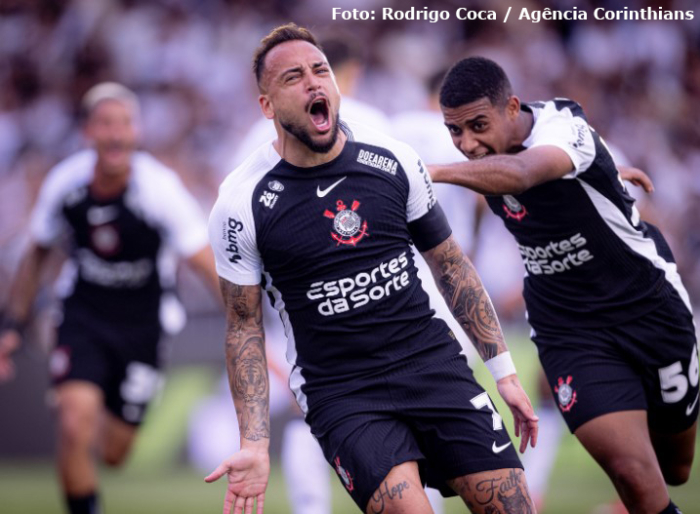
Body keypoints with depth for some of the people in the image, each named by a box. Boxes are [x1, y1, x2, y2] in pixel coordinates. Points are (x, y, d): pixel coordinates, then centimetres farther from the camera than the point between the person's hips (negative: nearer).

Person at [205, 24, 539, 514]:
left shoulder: (393, 159, 1)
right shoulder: (242, 202, -6)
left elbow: (450, 265, 12)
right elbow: (244, 326, 1)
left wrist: (504, 371, 10)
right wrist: (255, 445, -7)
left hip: (434, 362, 3)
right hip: (341, 394, -3)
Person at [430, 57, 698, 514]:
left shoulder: (564, 128, -28)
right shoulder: (487, 156, -7)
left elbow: (519, 173, -52)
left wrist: (436, 172, -68)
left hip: (651, 308, -3)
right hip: (570, 334, 3)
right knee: (635, 475, -19)